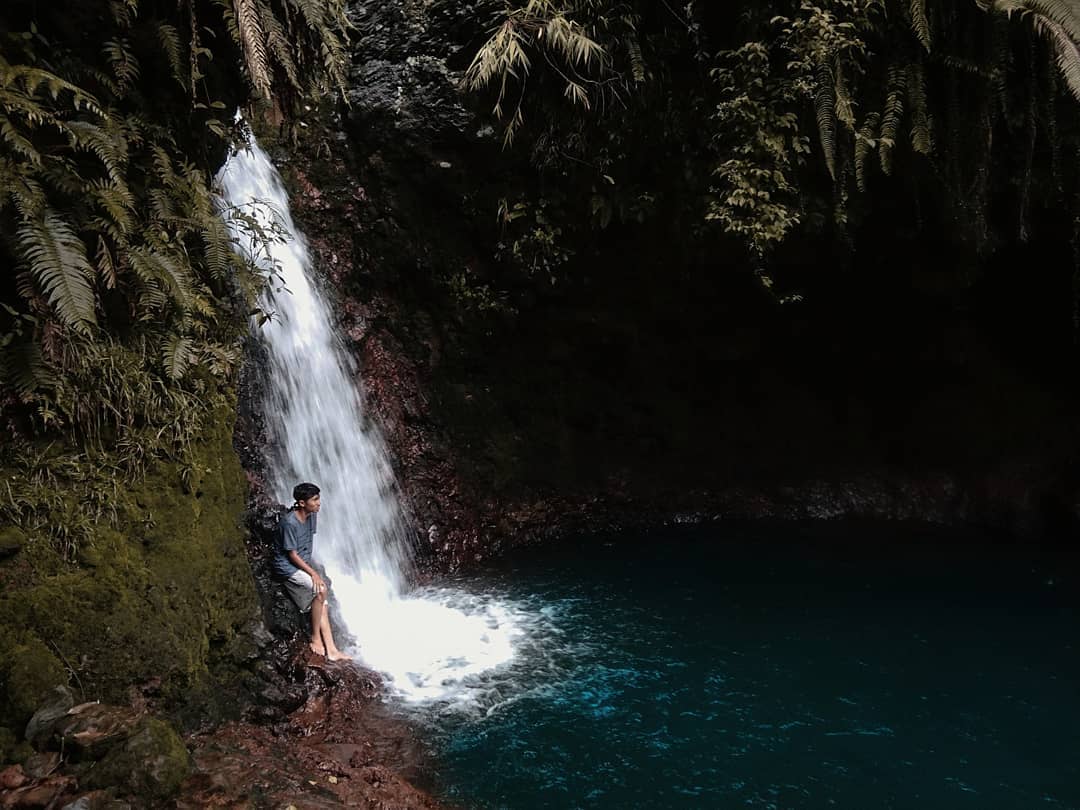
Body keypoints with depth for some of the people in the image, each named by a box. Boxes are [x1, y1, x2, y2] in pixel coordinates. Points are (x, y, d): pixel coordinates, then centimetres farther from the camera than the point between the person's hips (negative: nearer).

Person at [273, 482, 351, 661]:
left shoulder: (312, 515, 0)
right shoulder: (289, 522, -24)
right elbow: (292, 555, -20)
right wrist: (313, 573, -19)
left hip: (303, 566, 8)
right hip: (288, 567, -8)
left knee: (322, 606, 0)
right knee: (322, 590, -26)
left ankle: (331, 649, 2)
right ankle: (315, 638, -12)